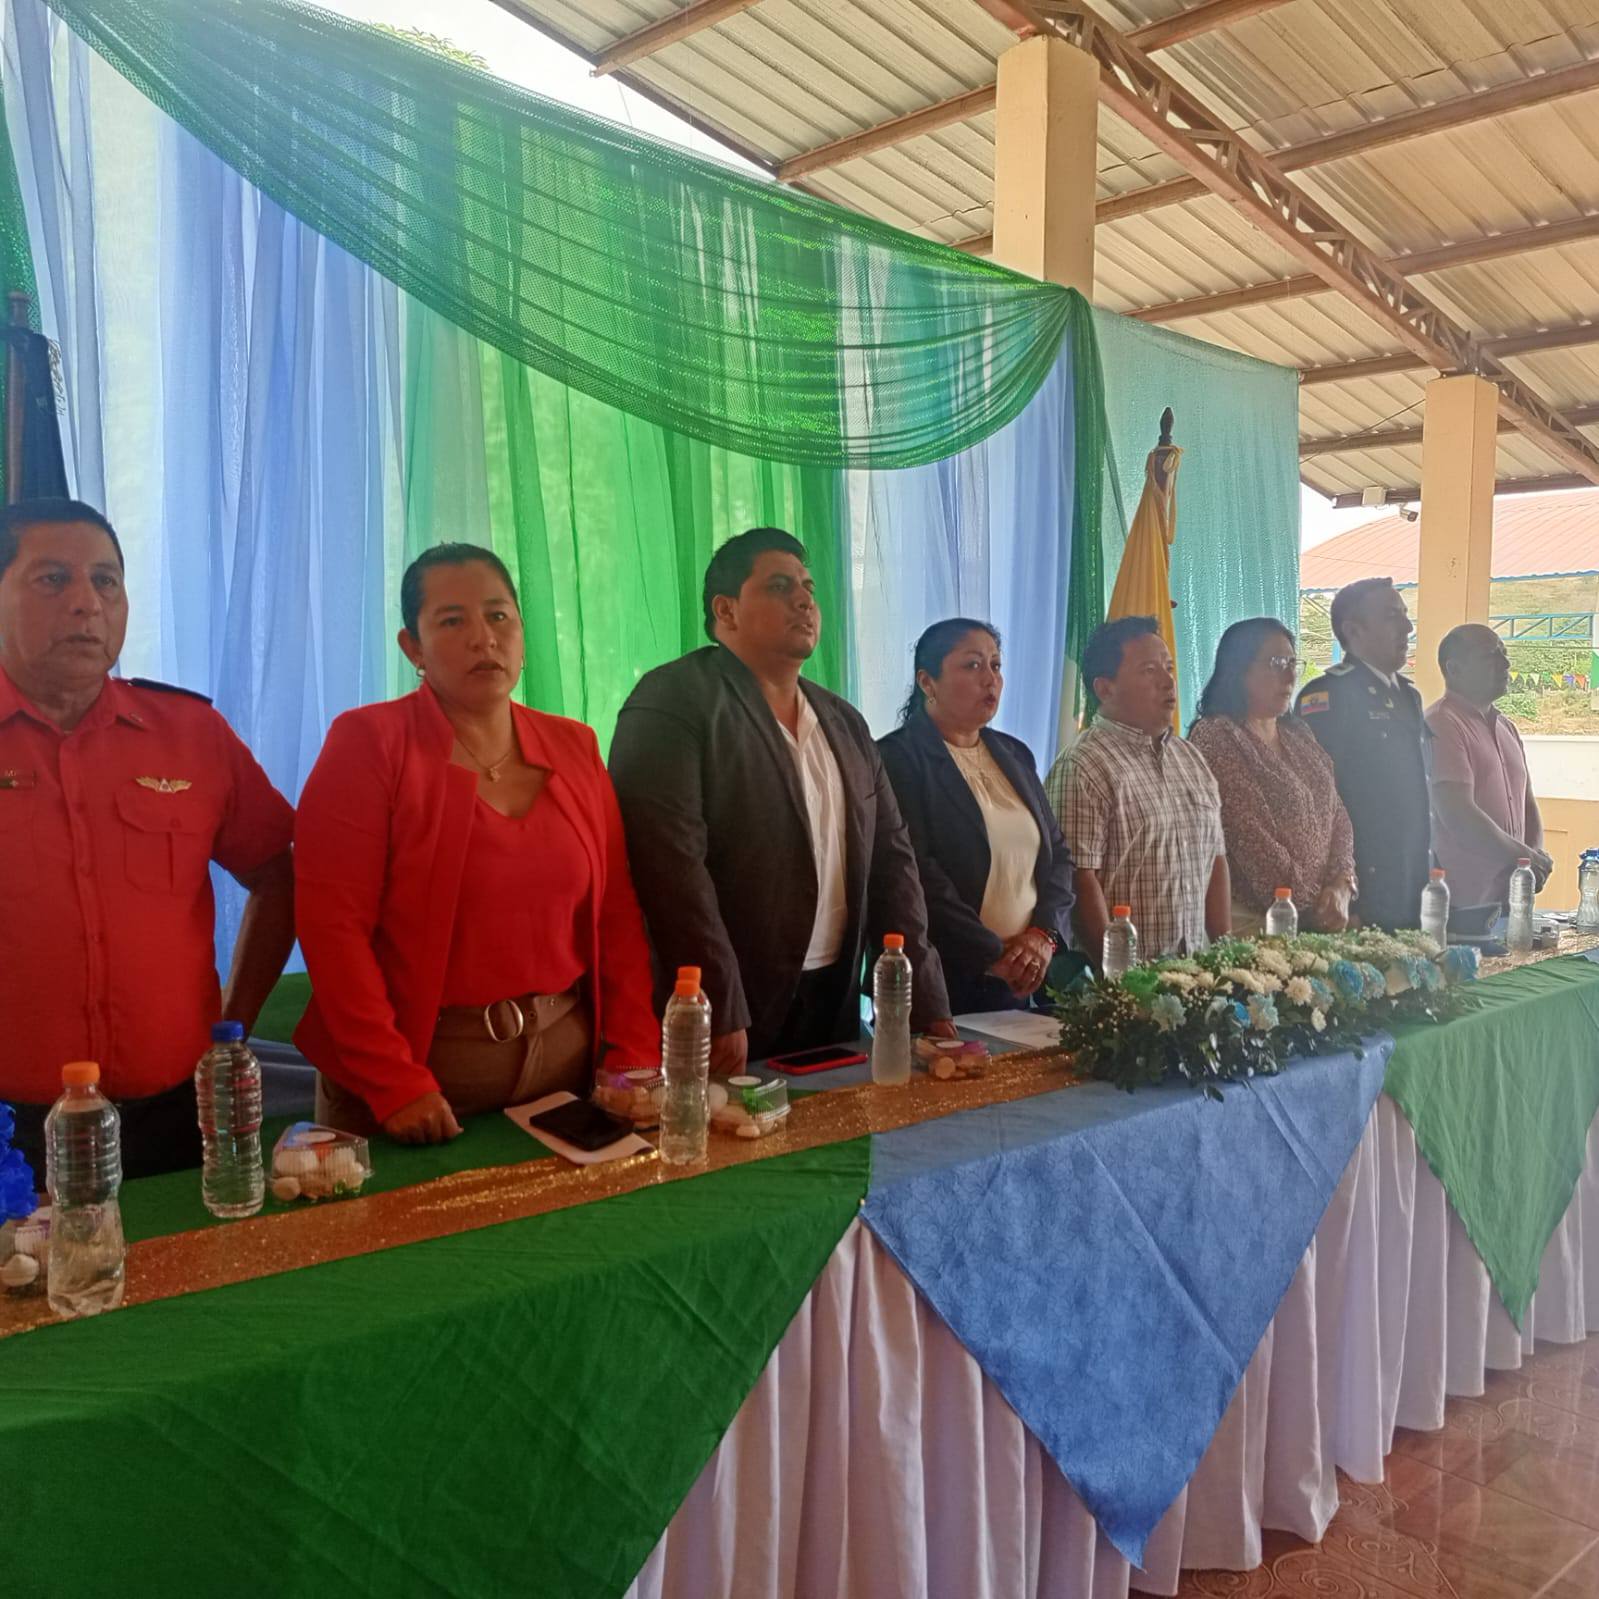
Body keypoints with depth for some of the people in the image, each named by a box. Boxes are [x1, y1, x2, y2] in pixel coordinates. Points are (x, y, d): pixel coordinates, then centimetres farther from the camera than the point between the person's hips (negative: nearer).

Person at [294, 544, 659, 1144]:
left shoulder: (574, 747, 5)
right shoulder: (367, 741, -8)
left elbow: (618, 914, 5)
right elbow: (331, 924, -13)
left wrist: (635, 1056, -4)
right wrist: (394, 1084, -17)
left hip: (564, 1049, 4)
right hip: (420, 1058, -4)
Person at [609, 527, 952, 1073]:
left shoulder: (844, 721, 13)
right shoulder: (673, 702, -10)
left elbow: (891, 857, 11)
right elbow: (671, 862, -19)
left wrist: (925, 1002, 3)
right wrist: (719, 1012, -22)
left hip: (836, 1004, 7)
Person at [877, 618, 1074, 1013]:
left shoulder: (1014, 755, 13)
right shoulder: (896, 758, -9)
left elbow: (1057, 852, 12)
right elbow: (917, 876, -17)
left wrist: (1045, 934, -5)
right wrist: (994, 955, -16)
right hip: (937, 982, -6)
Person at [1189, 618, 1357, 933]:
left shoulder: (1299, 736, 12)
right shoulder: (1215, 738, -12)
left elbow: (1337, 818, 11)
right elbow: (1251, 841, -17)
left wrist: (1341, 887, -5)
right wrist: (1309, 907, -15)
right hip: (1251, 921, -7)